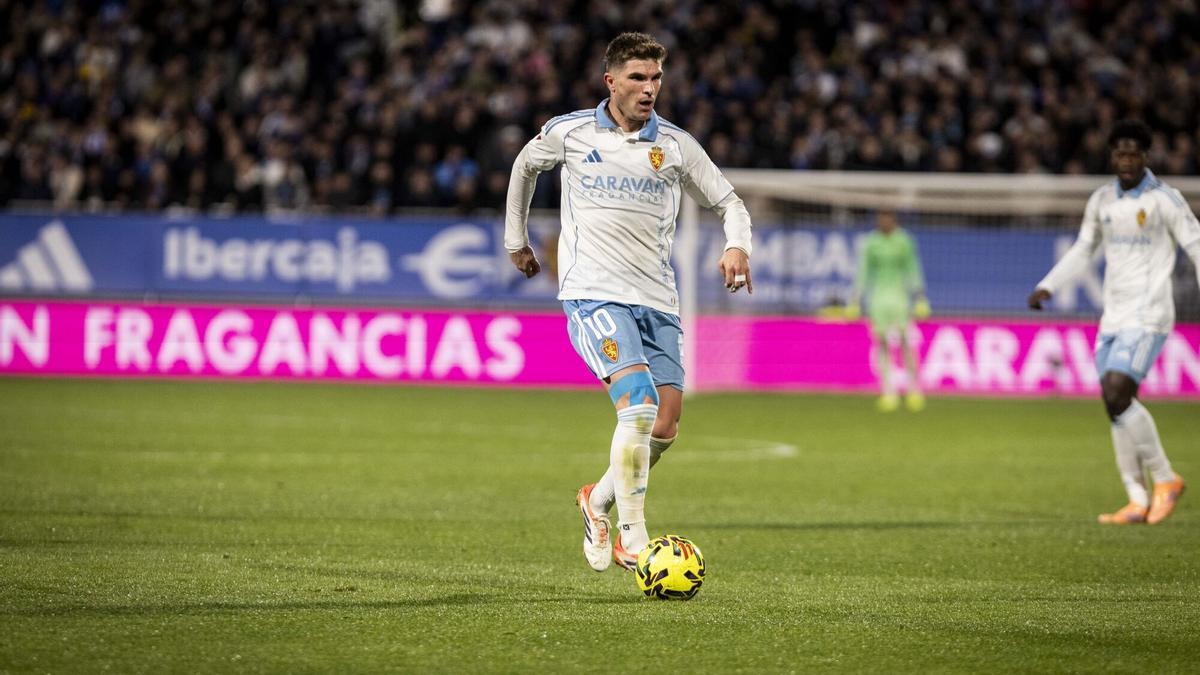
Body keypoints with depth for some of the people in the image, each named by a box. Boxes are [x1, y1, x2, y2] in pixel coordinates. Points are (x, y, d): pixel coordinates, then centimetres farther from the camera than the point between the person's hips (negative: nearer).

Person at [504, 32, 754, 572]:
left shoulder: (675, 145, 6)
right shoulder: (569, 133, 3)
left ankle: (599, 500, 26)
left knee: (664, 429, -2)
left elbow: (728, 203, 11)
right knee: (638, 403, -24)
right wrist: (516, 239, 27)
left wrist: (737, 247, -10)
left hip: (657, 301, 4)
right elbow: (525, 167, 23)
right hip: (594, 293, -4)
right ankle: (632, 539, -19)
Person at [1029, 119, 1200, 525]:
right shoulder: (1102, 201, 11)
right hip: (1113, 316, 7)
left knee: (1117, 393, -19)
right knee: (1115, 402, 2)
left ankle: (1165, 480, -4)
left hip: (1148, 316, -7)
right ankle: (1139, 502, 7)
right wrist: (1047, 286, 11)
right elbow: (1082, 250, 22)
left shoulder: (1164, 199, -6)